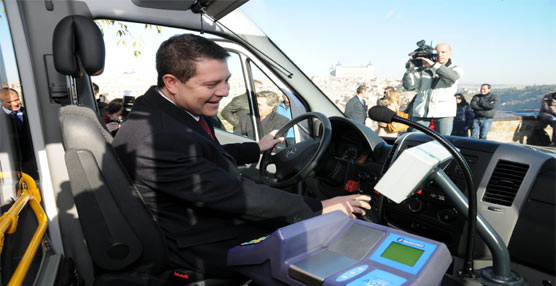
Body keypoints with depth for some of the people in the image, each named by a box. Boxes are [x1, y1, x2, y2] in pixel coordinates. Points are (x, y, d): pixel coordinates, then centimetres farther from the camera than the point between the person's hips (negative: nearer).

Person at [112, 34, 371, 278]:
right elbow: (234, 195, -29)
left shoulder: (166, 109, -3)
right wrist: (319, 207, -21)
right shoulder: (158, 139, -32)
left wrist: (257, 148, 22)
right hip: (204, 248, -8)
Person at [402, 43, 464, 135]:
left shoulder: (456, 69, 9)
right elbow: (408, 85, 0)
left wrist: (433, 64, -22)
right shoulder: (423, 69, 9)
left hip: (443, 111, -1)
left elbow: (452, 77, -17)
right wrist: (410, 69, -15)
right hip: (421, 111, 1)